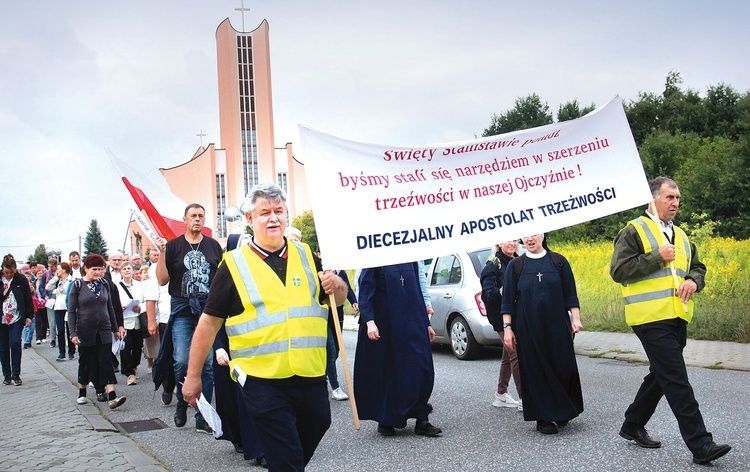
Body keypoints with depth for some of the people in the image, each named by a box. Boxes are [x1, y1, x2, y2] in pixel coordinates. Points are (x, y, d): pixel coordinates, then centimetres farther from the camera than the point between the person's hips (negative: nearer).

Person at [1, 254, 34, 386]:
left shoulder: (21, 280, -2)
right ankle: (7, 375, 16)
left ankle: (16, 375, 0)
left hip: (16, 318, -2)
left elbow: (28, 299, 2)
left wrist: (29, 316, -1)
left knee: (15, 344, -10)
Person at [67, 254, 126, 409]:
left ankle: (112, 396, -14)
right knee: (85, 361, 10)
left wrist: (115, 328, 13)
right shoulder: (77, 285, -4)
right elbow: (71, 311, -4)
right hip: (85, 331, -2)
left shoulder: (105, 284, 5)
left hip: (104, 330, 2)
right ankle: (82, 393, 28)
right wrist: (73, 333, -11)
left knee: (106, 361, -6)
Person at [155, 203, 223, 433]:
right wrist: (162, 253, -9)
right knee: (182, 360, -12)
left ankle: (202, 417, 7)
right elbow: (162, 280, 2)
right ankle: (182, 402, 17)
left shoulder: (213, 246, 10)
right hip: (182, 310, -1)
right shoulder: (173, 246, 7)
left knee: (208, 363, -1)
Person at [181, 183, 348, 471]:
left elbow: (338, 298, 18)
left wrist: (335, 285, -5)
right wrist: (193, 377, 2)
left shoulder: (305, 255, 7)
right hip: (263, 382, -4)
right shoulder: (234, 264, -2)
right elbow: (209, 322, 1)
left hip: (311, 377, 4)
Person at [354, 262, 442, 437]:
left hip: (411, 325, 4)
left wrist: (426, 323, 14)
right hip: (384, 325, -4)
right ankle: (385, 421, 20)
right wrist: (369, 321, -23)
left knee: (422, 369, -2)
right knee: (386, 371, 6)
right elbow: (365, 290, -11)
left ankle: (422, 420, 7)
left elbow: (417, 291, 15)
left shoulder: (410, 260, 9)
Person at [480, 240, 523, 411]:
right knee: (516, 355, -12)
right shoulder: (493, 265, -8)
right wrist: (500, 291, -35)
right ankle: (524, 399, -11)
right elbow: (486, 294, -16)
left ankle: (501, 395, 24)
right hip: (502, 318, -7)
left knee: (509, 356, 13)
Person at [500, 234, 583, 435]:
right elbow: (508, 300, 3)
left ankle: (562, 412, 22)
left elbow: (570, 294, 6)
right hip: (528, 327, -1)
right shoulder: (515, 266, 4)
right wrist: (507, 327, -4)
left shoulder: (558, 262, 5)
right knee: (536, 370, 0)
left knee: (563, 366, 1)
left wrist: (575, 318, -3)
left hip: (556, 325, 1)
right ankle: (544, 418, 9)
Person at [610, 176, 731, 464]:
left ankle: (632, 426, 31)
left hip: (677, 317, 8)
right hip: (652, 318, -8)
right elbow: (618, 271, -12)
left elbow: (697, 267, 26)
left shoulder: (680, 236, 20)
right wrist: (658, 258, -16)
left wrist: (694, 281, 2)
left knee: (661, 376, 16)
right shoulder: (634, 231, -4)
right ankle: (700, 445, -7)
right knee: (677, 381, -9)